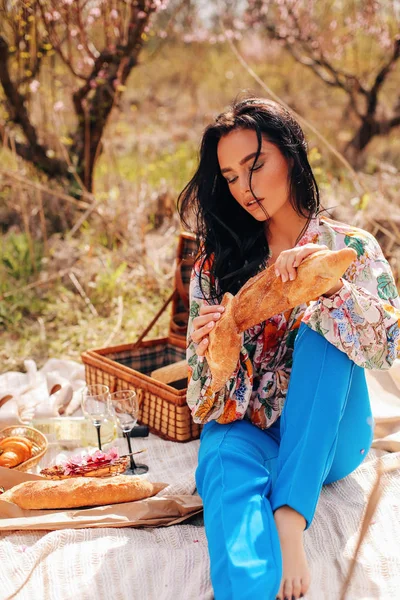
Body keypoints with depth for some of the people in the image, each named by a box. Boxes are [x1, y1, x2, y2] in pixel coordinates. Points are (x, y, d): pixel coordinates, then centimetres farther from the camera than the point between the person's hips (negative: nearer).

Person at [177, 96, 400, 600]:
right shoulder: (216, 264, 4)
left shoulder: (352, 248, 1)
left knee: (321, 336, -28)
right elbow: (206, 391, 0)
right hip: (247, 430, 0)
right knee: (228, 467, -36)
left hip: (327, 439, 0)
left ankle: (289, 520, -35)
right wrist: (211, 352, -24)